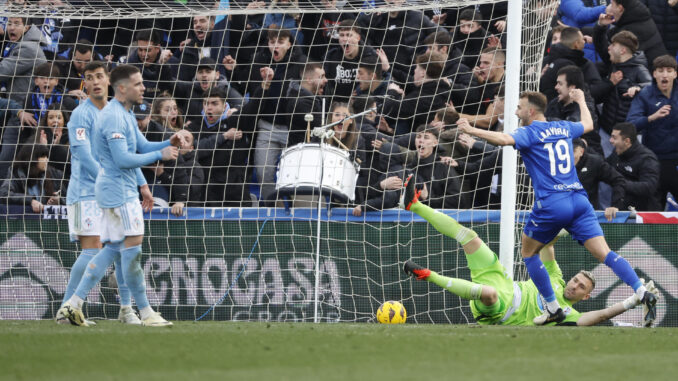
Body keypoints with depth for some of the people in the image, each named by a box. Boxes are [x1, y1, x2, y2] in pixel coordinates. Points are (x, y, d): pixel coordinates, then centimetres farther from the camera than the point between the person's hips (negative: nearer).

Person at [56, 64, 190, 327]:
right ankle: (146, 313, -5)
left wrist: (169, 143, 6)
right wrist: (160, 154, -16)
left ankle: (73, 304, 7)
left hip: (121, 189, 11)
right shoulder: (114, 117, -17)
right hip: (118, 189, -11)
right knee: (132, 246, -8)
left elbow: (141, 147, 22)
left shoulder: (125, 115, 17)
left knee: (112, 249, 9)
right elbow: (122, 159, -22)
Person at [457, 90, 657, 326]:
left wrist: (471, 131, -18)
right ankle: (643, 293, -21)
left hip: (551, 205, -5)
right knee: (604, 253, -4)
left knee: (528, 252, 16)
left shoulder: (530, 134, -2)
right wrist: (581, 100, 56)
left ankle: (553, 309, 14)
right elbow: (588, 125, 39)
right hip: (579, 200, 5)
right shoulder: (563, 128, 17)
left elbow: (504, 139, -23)